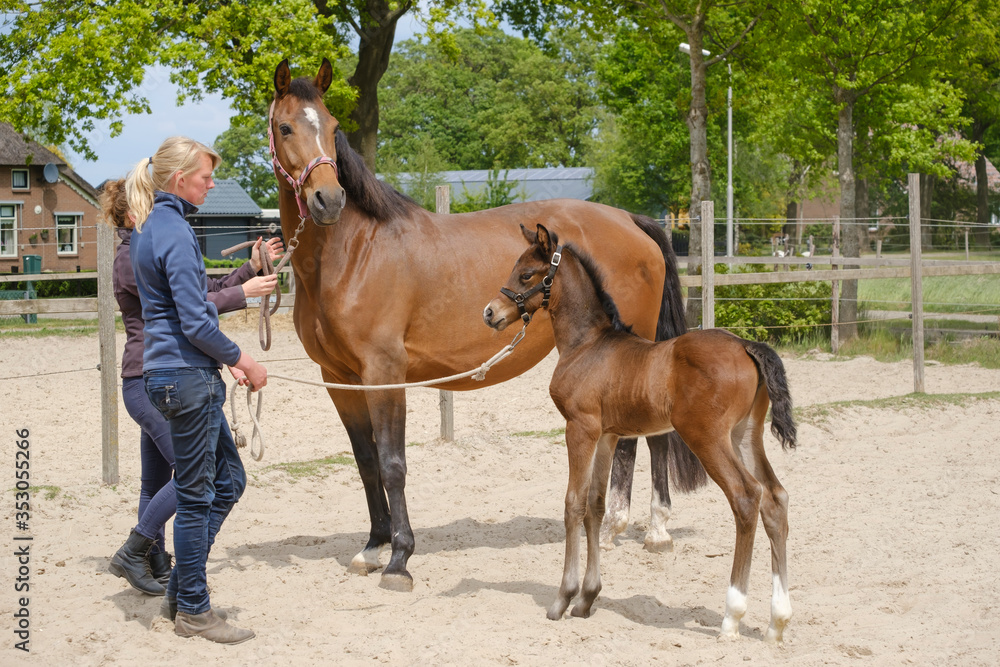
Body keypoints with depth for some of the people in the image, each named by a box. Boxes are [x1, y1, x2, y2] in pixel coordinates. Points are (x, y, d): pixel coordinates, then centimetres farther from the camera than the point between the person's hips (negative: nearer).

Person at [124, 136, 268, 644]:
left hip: (171, 370, 10)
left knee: (228, 479, 17)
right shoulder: (174, 232, -17)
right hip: (187, 377, -10)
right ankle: (192, 611, 9)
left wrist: (227, 361, 18)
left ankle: (182, 585, 22)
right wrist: (243, 361, -9)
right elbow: (195, 322, -20)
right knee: (195, 494, -1)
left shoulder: (150, 228, 14)